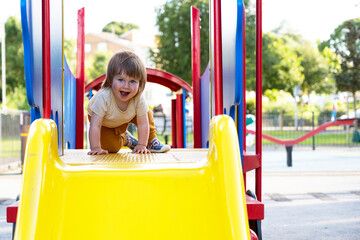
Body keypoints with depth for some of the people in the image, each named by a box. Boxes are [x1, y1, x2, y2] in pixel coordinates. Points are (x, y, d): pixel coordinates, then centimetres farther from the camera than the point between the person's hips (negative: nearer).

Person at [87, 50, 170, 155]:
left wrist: (141, 145, -28)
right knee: (112, 147, -14)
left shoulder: (139, 99, -35)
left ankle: (151, 141, 11)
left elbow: (143, 124, -25)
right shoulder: (103, 97, -45)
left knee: (147, 114, -11)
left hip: (125, 119, 3)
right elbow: (95, 126, -40)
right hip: (105, 123, -3)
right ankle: (124, 138, 19)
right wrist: (96, 148, -41)